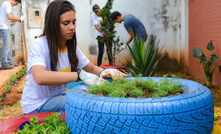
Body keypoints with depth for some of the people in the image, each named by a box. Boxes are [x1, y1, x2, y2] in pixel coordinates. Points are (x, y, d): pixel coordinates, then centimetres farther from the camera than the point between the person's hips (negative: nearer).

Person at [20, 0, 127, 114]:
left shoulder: (72, 47, 3)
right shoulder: (38, 45, -19)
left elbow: (92, 68, 5)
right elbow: (40, 77, -37)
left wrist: (105, 72, -19)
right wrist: (80, 75, -42)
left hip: (59, 96, 7)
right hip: (37, 105, -7)